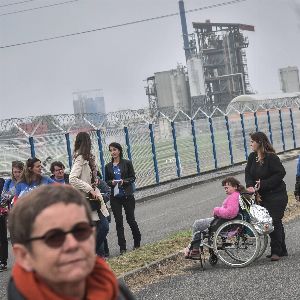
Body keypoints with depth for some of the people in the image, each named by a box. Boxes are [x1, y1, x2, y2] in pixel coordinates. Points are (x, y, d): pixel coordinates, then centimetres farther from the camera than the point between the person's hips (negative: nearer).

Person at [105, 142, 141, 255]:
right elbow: (106, 181, 11)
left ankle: (137, 242, 24)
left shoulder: (127, 163, 0)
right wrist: (111, 182, -11)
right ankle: (122, 247, 4)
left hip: (127, 195, -2)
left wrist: (124, 181, -17)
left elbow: (133, 177, 0)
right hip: (115, 196, 2)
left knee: (130, 219, 2)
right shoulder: (108, 166, 8)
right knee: (118, 221, 0)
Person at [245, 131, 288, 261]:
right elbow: (248, 172, 2)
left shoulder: (271, 157, -16)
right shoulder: (252, 157, 6)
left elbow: (280, 173, -19)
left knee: (274, 222, -9)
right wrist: (250, 185, -18)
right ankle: (281, 250, 19)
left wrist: (263, 184, -20)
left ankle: (276, 251, -2)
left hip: (276, 195, -7)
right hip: (263, 196, 7)